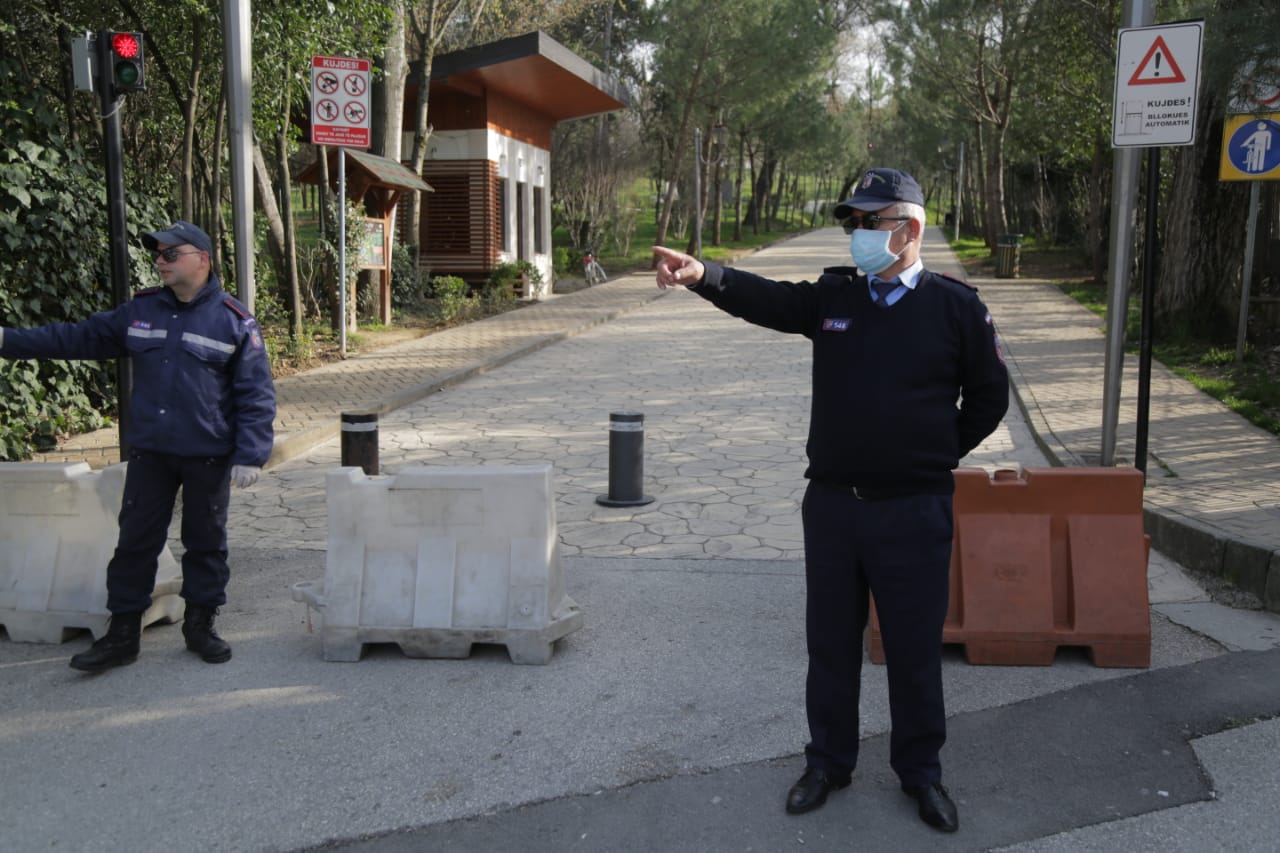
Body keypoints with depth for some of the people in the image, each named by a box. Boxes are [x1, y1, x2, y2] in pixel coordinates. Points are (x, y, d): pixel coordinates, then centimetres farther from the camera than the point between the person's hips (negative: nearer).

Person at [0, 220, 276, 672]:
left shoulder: (234, 320, -6)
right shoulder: (140, 311, 7)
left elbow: (256, 394, -7)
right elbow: (79, 337, 14)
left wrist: (250, 455, -13)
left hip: (208, 456, -3)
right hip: (149, 452, 4)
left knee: (205, 541, 9)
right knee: (135, 540, 7)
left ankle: (200, 625, 25)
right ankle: (122, 632, 18)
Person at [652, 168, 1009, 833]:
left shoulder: (956, 307, -3)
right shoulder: (833, 297, 4)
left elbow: (989, 396, 6)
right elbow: (763, 299, -12)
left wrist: (940, 452, 7)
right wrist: (701, 274, -29)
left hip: (915, 511, -2)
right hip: (832, 503, 3)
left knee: (915, 648, 9)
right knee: (830, 641, 13)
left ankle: (920, 771, 30)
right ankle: (828, 760, 32)